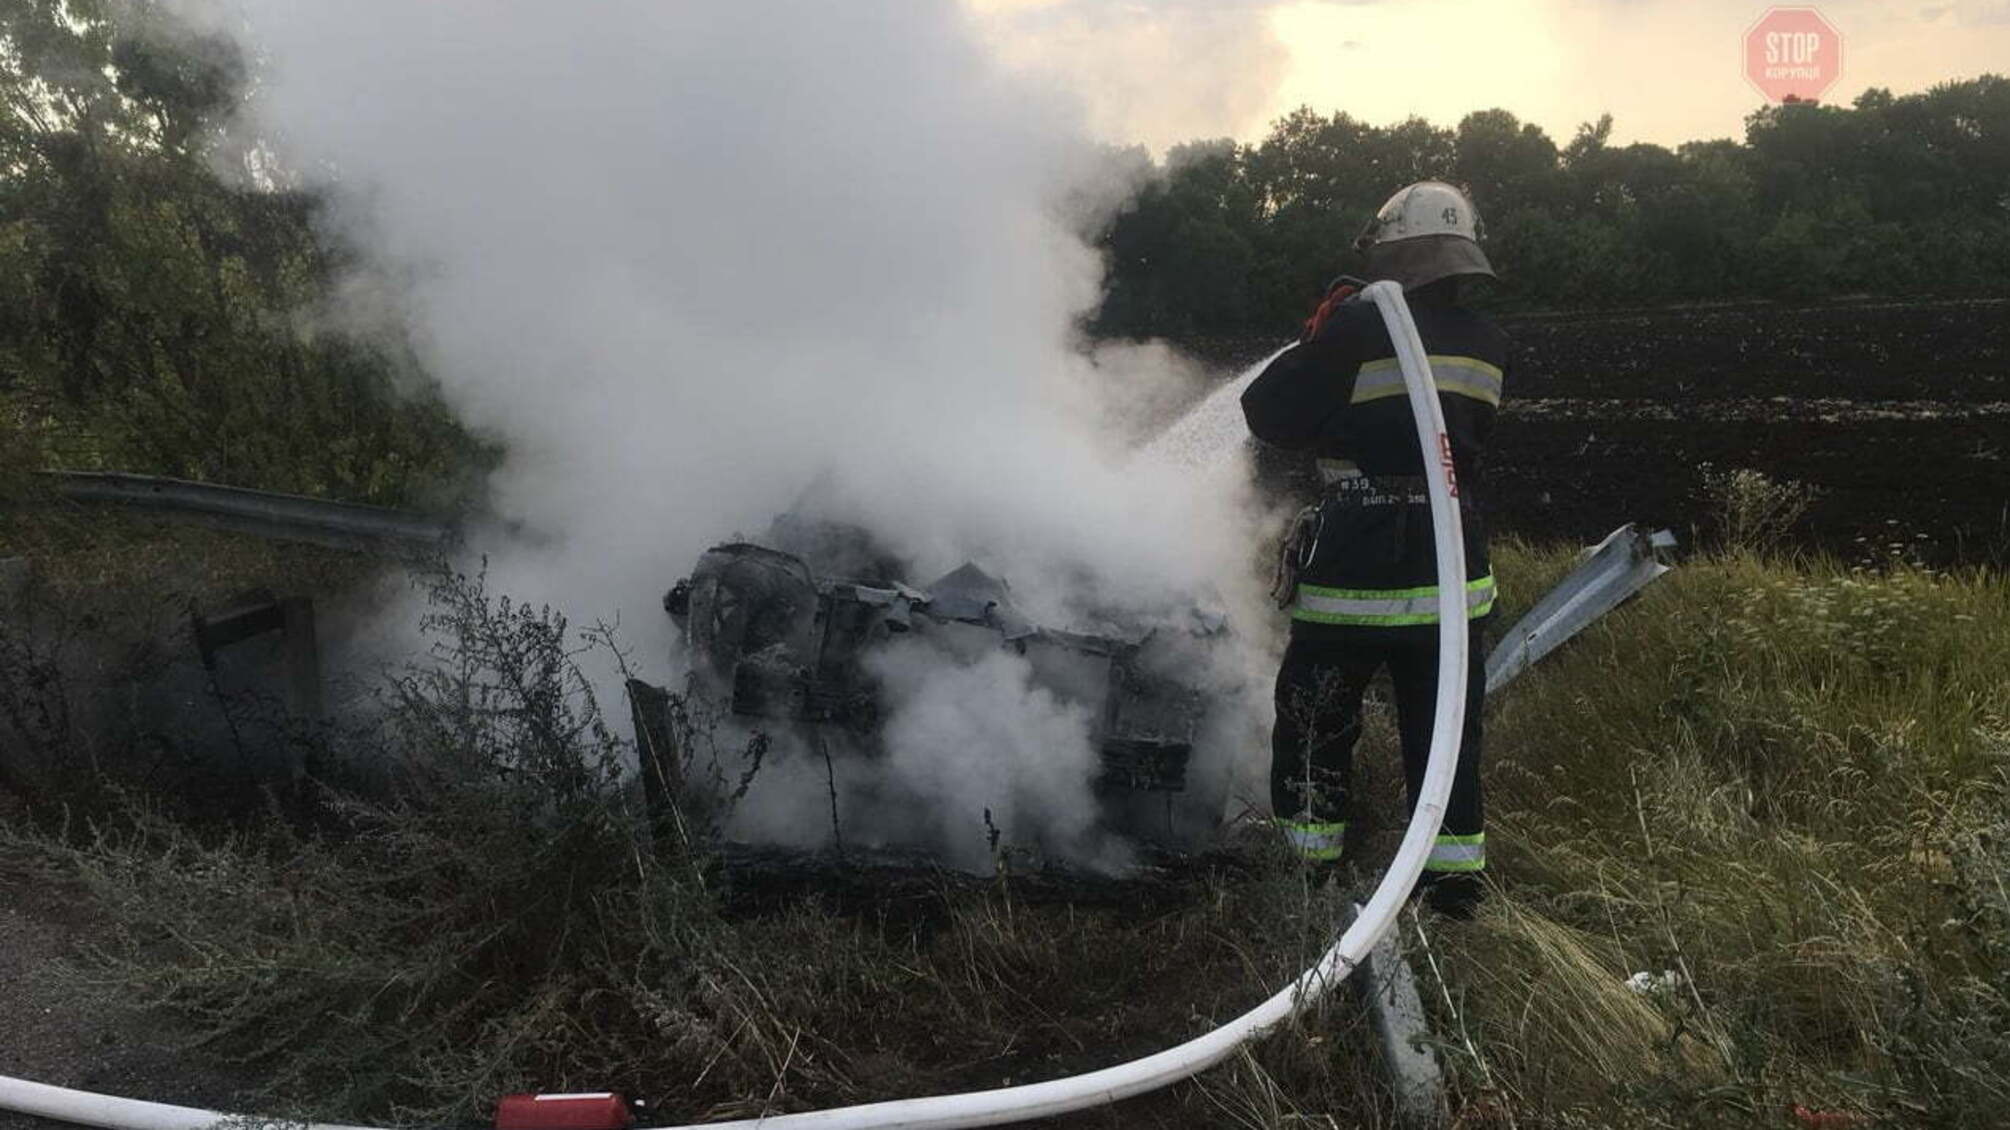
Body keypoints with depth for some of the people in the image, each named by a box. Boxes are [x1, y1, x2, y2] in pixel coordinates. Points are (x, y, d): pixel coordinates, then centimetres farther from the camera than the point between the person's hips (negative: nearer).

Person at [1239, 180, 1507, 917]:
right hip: (1452, 571, 5)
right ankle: (1454, 870, 20)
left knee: (1315, 719, 13)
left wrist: (1312, 340, 5)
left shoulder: (1357, 329, -15)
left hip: (1354, 564, -5)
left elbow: (1273, 416, -9)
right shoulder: (1487, 345, 3)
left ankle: (1309, 854, 23)